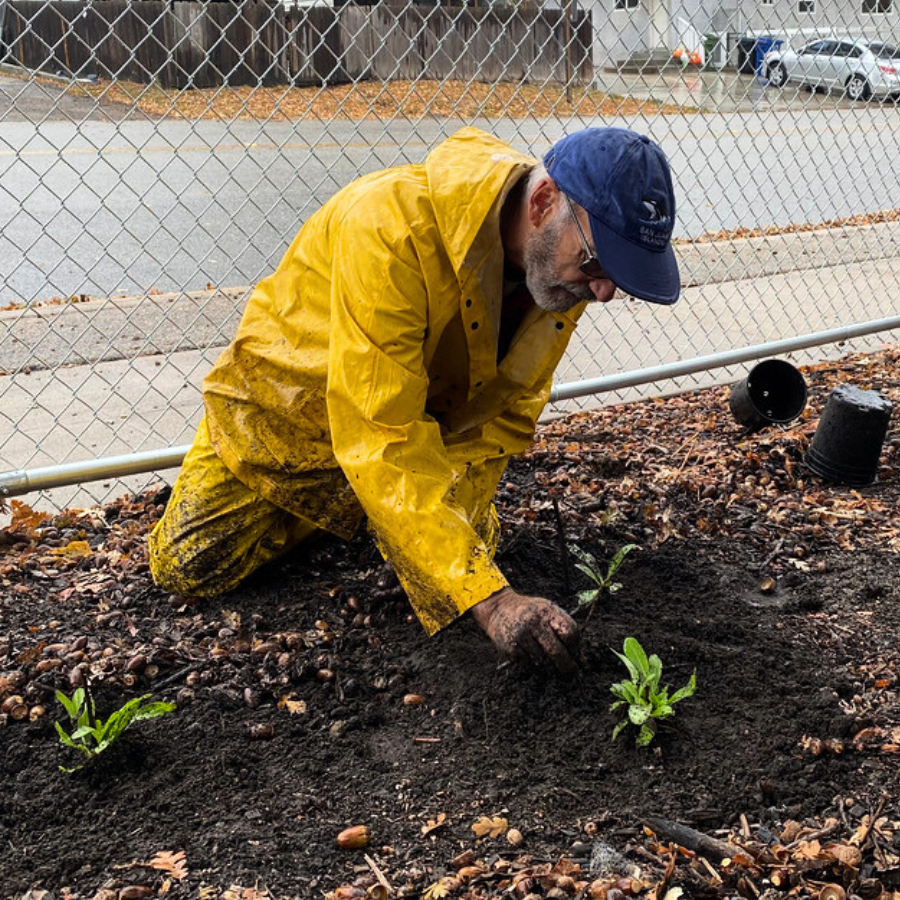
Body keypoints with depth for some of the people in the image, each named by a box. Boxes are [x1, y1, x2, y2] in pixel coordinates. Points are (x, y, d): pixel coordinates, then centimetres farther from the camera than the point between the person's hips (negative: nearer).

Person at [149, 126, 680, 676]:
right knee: (189, 568, -4)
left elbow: (504, 418, -12)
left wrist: (457, 513, -27)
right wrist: (489, 598, -48)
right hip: (289, 407, -4)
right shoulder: (392, 225, -42)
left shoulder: (563, 265, -20)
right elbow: (381, 439, -44)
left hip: (429, 410, 4)